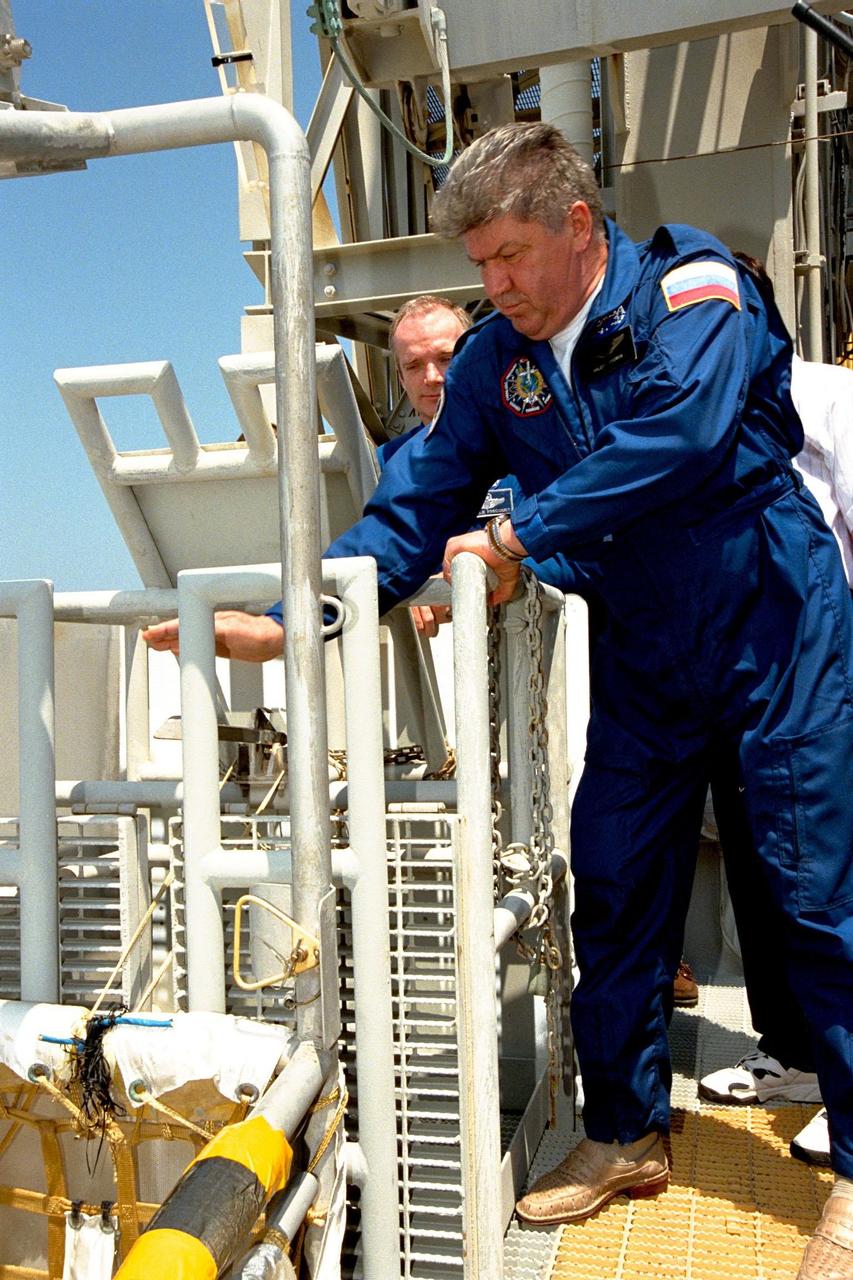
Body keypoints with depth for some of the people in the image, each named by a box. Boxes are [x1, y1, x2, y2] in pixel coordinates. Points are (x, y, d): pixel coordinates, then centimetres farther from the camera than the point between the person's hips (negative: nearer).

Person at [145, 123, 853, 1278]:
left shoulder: (692, 290, -13)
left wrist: (523, 534, -25)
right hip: (644, 655, 5)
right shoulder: (495, 360, 1)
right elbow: (418, 507, -3)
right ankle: (625, 1136, 25)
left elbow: (676, 431, -31)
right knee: (615, 890, 7)